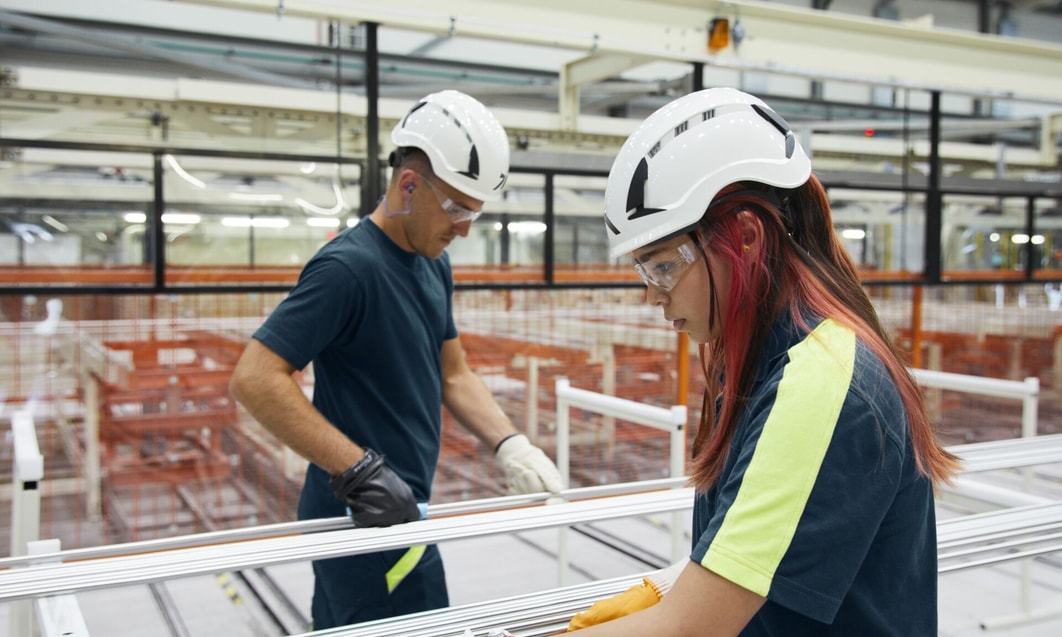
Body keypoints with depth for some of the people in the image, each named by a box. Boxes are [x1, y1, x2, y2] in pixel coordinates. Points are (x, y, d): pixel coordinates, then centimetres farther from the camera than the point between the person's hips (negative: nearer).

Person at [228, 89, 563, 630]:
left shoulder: (435, 265, 9)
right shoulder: (348, 266, -19)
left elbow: (454, 376, 14)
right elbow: (254, 379, -24)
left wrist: (509, 446, -1)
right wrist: (361, 469, -26)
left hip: (394, 513, 8)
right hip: (366, 522, -8)